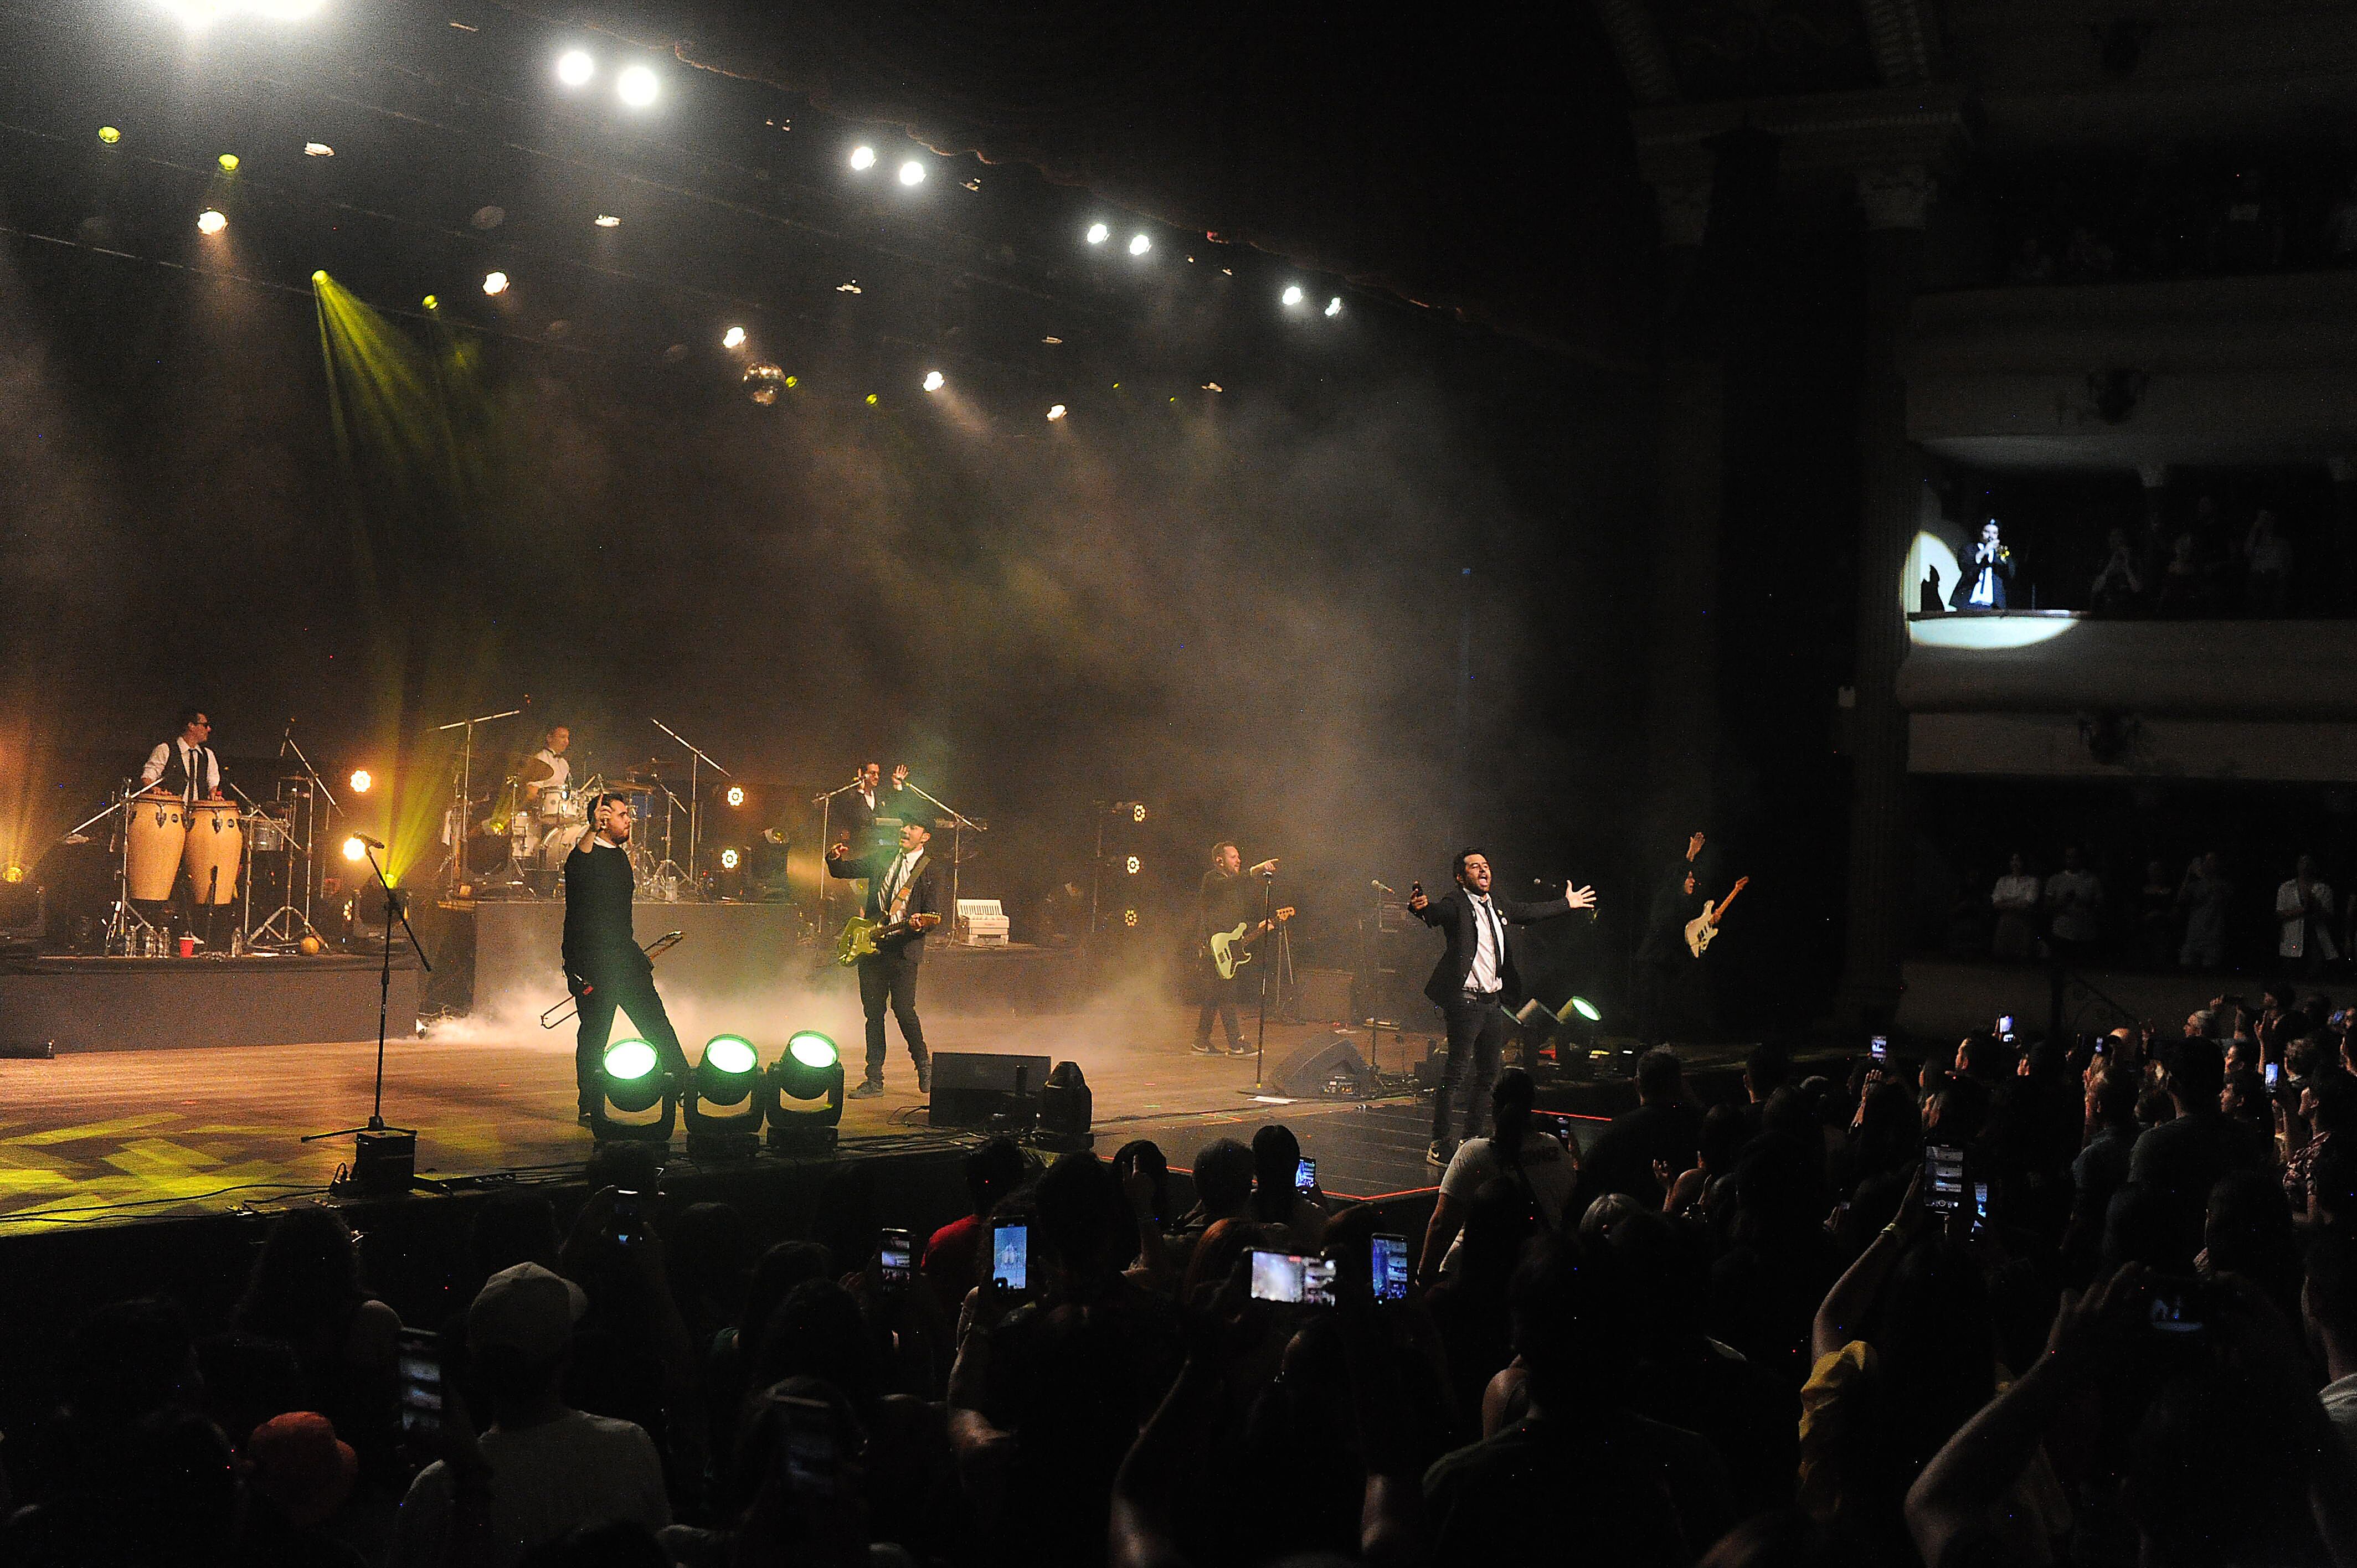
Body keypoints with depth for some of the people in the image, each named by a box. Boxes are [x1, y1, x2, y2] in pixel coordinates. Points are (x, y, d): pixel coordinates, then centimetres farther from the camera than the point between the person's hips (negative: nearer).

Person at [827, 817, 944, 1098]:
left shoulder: (930, 869, 0)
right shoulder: (882, 858, 14)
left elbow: (934, 914, -5)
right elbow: (841, 871, 18)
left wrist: (921, 923, -27)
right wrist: (834, 859, -4)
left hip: (904, 948, -5)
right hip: (872, 947, 5)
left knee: (903, 1008, -12)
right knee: (873, 1013, 6)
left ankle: (924, 1067, 9)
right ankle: (874, 1080, 12)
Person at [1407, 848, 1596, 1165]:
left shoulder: (1497, 907, 17)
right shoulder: (1456, 904, -7)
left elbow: (1530, 913, 32)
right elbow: (1437, 912, -28)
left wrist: (1568, 903, 44)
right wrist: (1420, 907, -52)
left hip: (1493, 1003, 8)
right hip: (1466, 1001, -8)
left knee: (1488, 1075, 12)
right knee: (1455, 1074, -11)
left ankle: (1471, 1139, 22)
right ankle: (1440, 1144, -8)